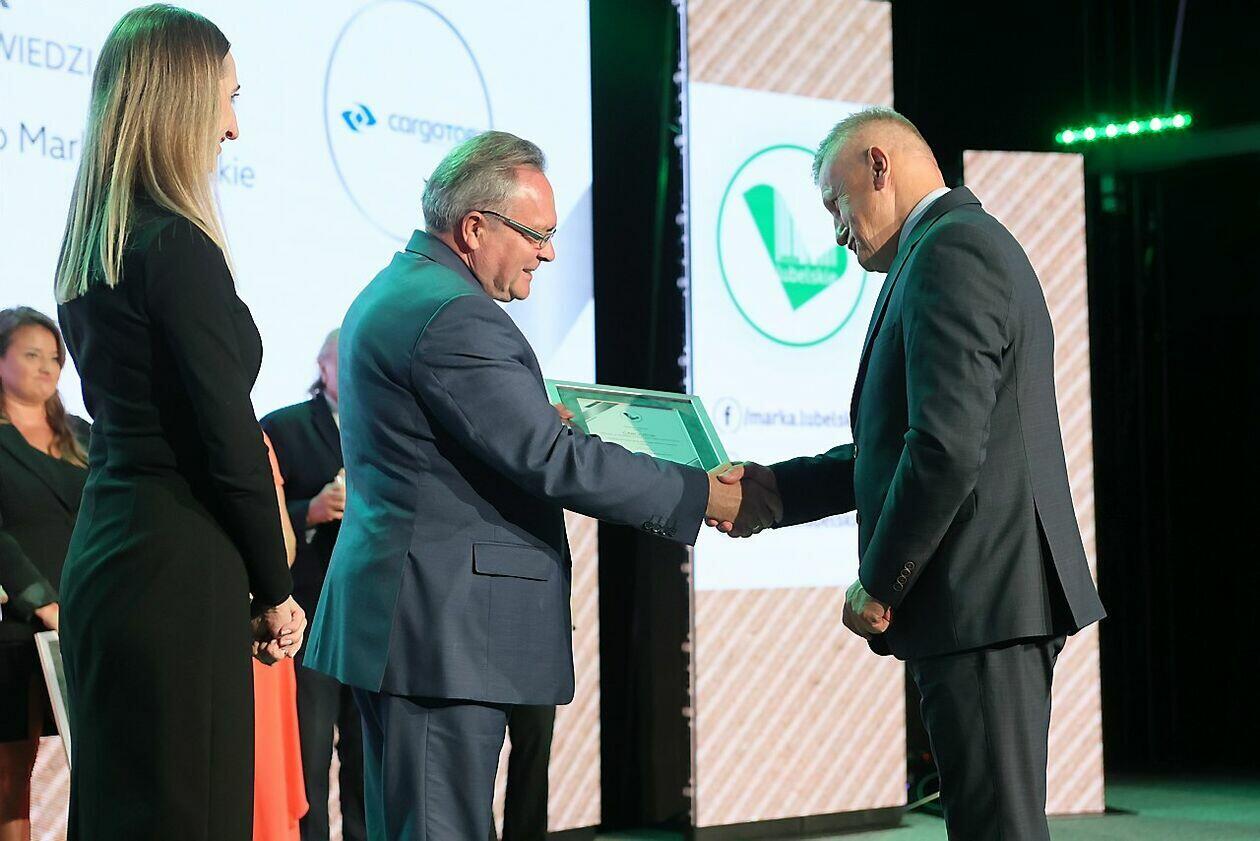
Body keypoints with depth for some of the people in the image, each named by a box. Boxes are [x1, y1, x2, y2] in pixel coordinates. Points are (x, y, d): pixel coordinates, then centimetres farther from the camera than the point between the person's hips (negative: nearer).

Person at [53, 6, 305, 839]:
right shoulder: (176, 247, -15)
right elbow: (231, 443, -15)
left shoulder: (91, 249, 12)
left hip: (105, 548, 9)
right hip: (175, 568, -9)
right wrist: (276, 591, -4)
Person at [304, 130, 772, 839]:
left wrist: (538, 416, 17)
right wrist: (708, 495, -15)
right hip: (442, 630, -11)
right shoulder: (454, 316, -18)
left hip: (398, 618, 11)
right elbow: (552, 462, -20)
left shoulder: (392, 292, 16)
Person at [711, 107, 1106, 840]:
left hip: (980, 595, -10)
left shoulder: (949, 252, -14)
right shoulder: (976, 243, 19)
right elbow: (912, 443, 22)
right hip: (997, 595, 10)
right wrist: (779, 489, 17)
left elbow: (947, 451, -23)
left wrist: (878, 586, -12)